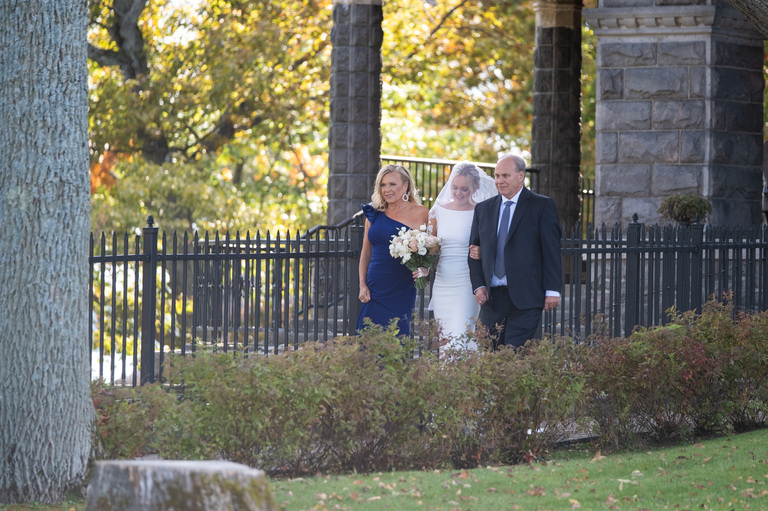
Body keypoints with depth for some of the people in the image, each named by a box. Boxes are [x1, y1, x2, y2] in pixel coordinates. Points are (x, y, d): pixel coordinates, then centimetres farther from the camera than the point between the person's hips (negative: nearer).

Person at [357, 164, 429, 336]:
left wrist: (422, 269, -16)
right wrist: (362, 285, 7)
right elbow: (366, 252, 16)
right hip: (375, 290, 4)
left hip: (402, 289, -4)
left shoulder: (419, 213, 1)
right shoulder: (374, 214, 11)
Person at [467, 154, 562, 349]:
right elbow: (474, 251, 16)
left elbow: (552, 251, -1)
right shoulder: (483, 209, 15)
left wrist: (552, 290, -8)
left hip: (525, 298, -5)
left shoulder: (542, 206, 2)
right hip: (492, 299, 5)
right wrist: (479, 285, 2)